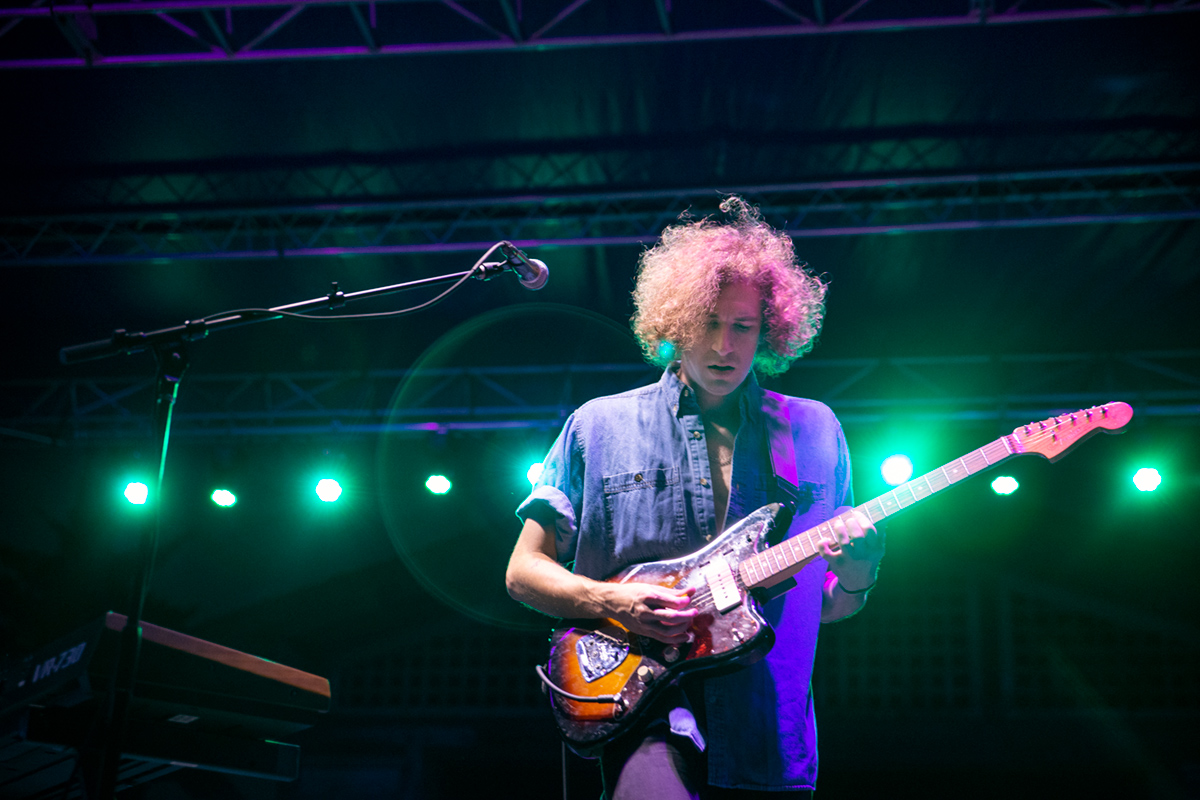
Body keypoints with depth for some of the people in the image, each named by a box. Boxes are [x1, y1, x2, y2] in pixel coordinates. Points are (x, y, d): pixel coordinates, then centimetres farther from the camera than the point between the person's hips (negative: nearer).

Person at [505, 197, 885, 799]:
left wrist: (855, 578, -6)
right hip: (646, 711, -2)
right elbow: (524, 571, 8)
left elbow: (826, 607, 17)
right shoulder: (600, 426, 7)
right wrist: (613, 602, -10)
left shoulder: (815, 432, 12)